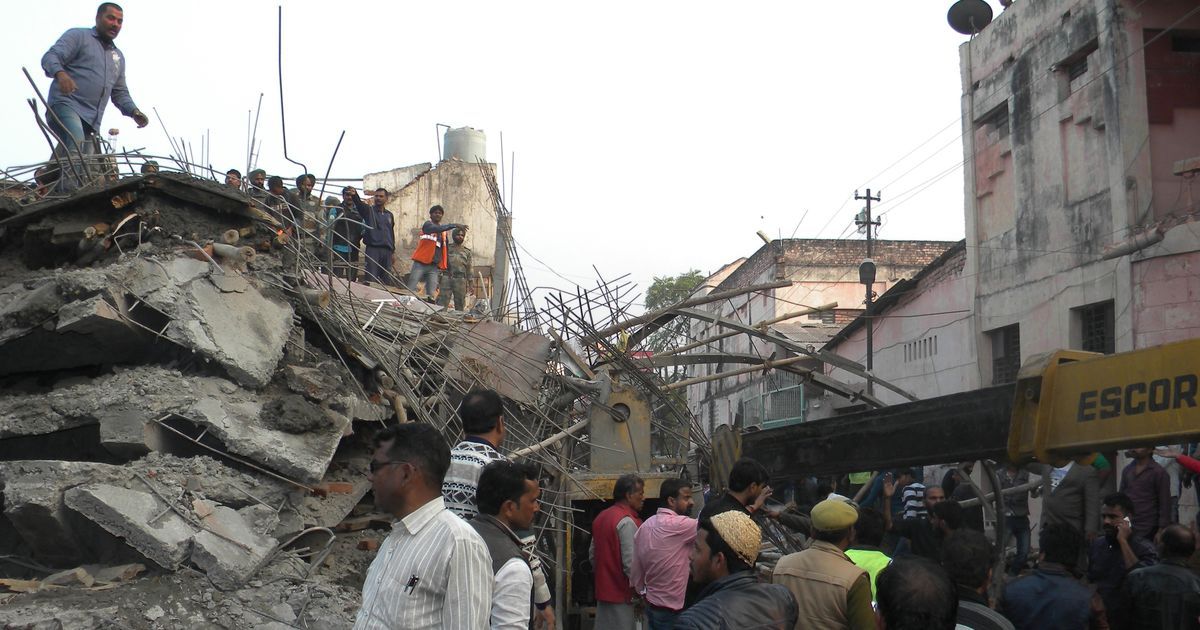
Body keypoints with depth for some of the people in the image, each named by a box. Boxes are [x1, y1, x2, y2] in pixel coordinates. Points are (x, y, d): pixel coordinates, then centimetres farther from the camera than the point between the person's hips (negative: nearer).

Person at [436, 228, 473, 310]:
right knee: (442, 303, -10)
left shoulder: (467, 251, 15)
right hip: (447, 278, -1)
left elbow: (469, 268, 14)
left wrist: (470, 283, 6)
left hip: (460, 279, 1)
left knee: (460, 305, 1)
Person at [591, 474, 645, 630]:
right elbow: (631, 564, -21)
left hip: (603, 592, 9)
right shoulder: (627, 522, -17)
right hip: (622, 595, -9)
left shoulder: (601, 517, 11)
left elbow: (592, 553, 18)